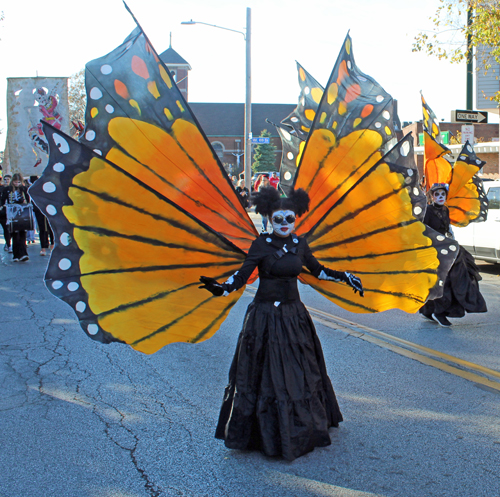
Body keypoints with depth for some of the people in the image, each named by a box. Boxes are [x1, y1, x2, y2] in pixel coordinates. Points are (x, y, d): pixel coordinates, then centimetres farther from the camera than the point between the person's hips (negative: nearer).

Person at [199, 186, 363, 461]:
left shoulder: (299, 244, 5)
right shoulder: (262, 244, -8)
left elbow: (317, 270, 20)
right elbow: (243, 274, -17)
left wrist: (345, 277, 20)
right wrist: (222, 288, -34)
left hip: (294, 314, 5)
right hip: (266, 315, -5)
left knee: (300, 373, 11)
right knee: (267, 375, 1)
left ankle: (303, 430, 27)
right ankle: (270, 435, 13)